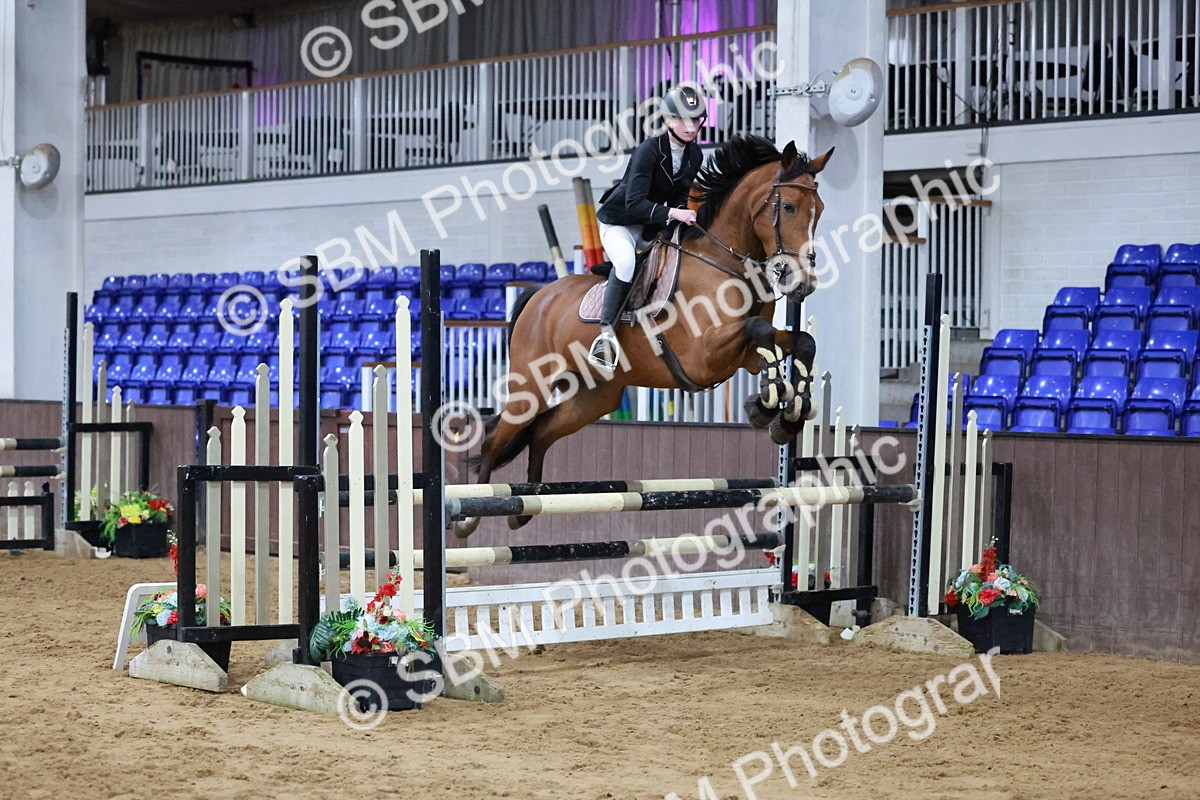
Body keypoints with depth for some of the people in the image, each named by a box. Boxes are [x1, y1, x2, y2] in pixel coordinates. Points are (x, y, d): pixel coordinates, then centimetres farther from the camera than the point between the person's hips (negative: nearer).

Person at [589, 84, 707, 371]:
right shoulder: (649, 150, -25)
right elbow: (635, 202, -33)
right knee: (625, 260, -34)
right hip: (619, 221, -8)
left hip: (651, 226, 8)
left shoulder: (694, 155, -3)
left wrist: (681, 213, -13)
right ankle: (606, 331, -31)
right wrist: (671, 213, -44)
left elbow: (680, 195, 8)